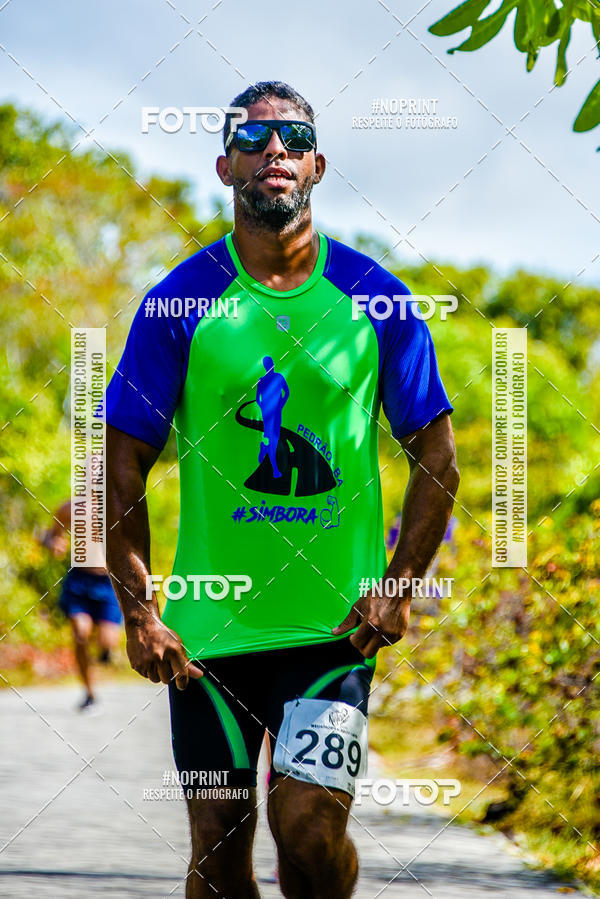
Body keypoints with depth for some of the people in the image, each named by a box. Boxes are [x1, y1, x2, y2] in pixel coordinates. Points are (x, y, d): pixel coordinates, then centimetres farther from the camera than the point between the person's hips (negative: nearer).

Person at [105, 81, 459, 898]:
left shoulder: (370, 295, 3)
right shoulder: (181, 299, 1)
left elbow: (436, 460, 7)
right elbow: (124, 465, 3)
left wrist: (399, 588, -4)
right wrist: (138, 610, -6)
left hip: (338, 622, 0)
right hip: (208, 623, 1)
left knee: (309, 825, -13)